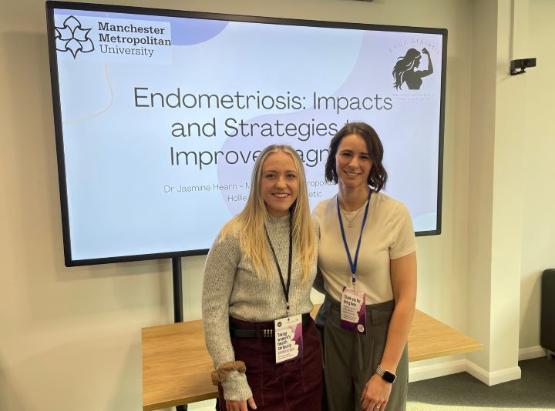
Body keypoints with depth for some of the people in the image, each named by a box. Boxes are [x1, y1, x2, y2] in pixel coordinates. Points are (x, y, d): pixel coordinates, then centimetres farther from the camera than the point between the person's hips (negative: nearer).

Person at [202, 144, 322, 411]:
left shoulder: (311, 231, 0)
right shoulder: (234, 235, -15)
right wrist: (232, 379, -14)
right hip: (251, 355, -4)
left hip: (304, 351, 5)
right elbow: (213, 310, -12)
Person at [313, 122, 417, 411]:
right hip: (330, 333, 4)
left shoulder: (395, 214, -14)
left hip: (379, 334, -3)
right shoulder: (320, 214, -3)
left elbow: (406, 297, -13)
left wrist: (386, 373, -14)